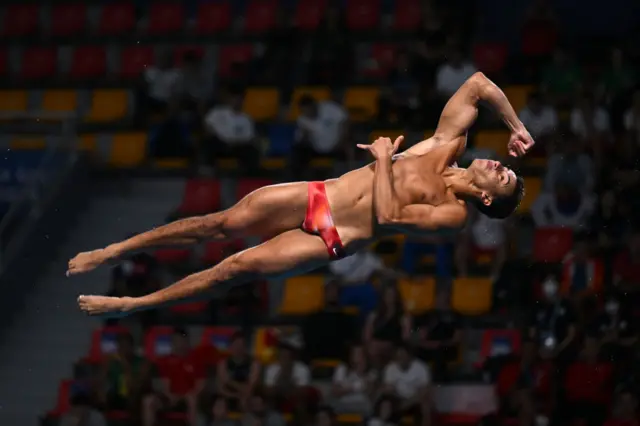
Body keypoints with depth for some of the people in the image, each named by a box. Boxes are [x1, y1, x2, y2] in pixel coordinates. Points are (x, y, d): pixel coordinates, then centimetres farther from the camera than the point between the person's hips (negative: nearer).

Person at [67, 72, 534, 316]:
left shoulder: (454, 214, -10)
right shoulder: (449, 145, 6)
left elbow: (387, 217, -21)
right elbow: (478, 84, 8)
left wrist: (383, 159, -14)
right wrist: (516, 124, 8)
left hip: (330, 240, -5)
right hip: (315, 197, 5)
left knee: (237, 266, -14)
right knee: (224, 222, -5)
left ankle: (132, 304, -8)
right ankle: (114, 250, 2)